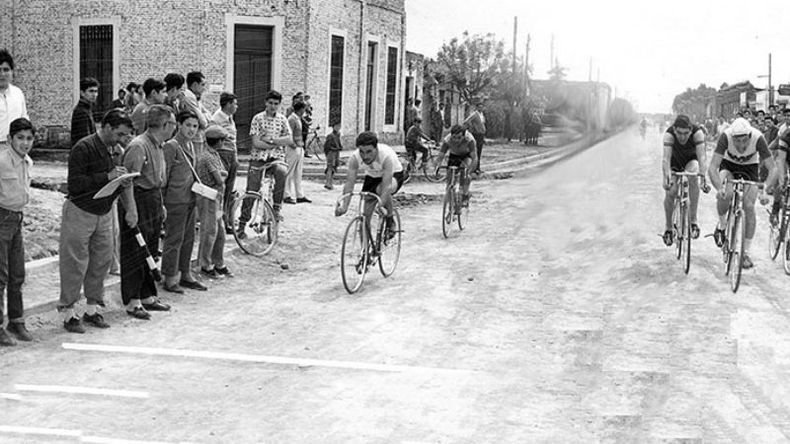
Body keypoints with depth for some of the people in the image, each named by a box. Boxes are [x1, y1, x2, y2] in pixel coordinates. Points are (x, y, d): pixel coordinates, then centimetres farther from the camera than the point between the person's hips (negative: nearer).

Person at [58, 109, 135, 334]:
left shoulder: (116, 151, 7)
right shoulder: (83, 148, -16)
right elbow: (74, 184, -23)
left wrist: (122, 184, -7)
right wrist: (107, 176, -25)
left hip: (104, 213, 7)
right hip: (80, 212, -7)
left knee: (102, 262, 9)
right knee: (75, 264, -1)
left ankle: (92, 309, 21)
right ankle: (68, 313, 8)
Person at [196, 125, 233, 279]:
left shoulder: (215, 155, 12)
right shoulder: (207, 157, -19)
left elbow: (225, 174, 11)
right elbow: (219, 180, -20)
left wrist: (220, 173, -8)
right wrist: (220, 175, -1)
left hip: (216, 198, 9)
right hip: (208, 198, -9)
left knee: (220, 234, 14)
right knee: (209, 232, 0)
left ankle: (219, 265, 24)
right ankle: (206, 266, 9)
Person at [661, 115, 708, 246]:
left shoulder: (697, 132, -34)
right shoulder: (669, 134, -34)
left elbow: (702, 156, -41)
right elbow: (666, 158, -41)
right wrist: (666, 177, -57)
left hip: (691, 159, 0)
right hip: (675, 161, 0)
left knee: (693, 179, -31)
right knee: (670, 193, -13)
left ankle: (693, 221, -22)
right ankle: (668, 228, 9)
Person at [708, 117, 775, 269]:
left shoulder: (758, 138, -33)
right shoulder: (726, 136, -34)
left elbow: (772, 168, -32)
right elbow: (712, 167, -38)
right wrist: (719, 188, -55)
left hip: (750, 167, 1)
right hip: (728, 164, 0)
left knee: (749, 207, -12)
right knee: (726, 194, -30)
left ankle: (746, 253, 0)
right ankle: (722, 225, 1)